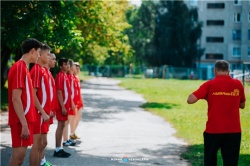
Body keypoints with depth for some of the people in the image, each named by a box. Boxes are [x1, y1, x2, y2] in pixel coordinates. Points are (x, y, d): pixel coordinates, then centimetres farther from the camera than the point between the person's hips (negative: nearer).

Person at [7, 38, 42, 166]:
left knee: (19, 154, 11)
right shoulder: (19, 67, -14)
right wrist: (24, 124, -22)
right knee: (19, 154, -9)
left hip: (25, 120, 9)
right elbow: (16, 99, -20)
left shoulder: (24, 67, 15)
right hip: (21, 121, -9)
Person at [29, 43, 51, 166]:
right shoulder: (37, 70, -14)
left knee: (43, 143, 14)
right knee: (37, 144, -4)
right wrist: (43, 112, -19)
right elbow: (33, 94, -19)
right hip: (39, 113, -9)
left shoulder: (42, 70, 14)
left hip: (43, 113, 9)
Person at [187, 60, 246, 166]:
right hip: (234, 131, 1)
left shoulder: (210, 85, -6)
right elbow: (242, 105, 15)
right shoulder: (238, 85, 2)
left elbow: (190, 100, -10)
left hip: (213, 130, -1)